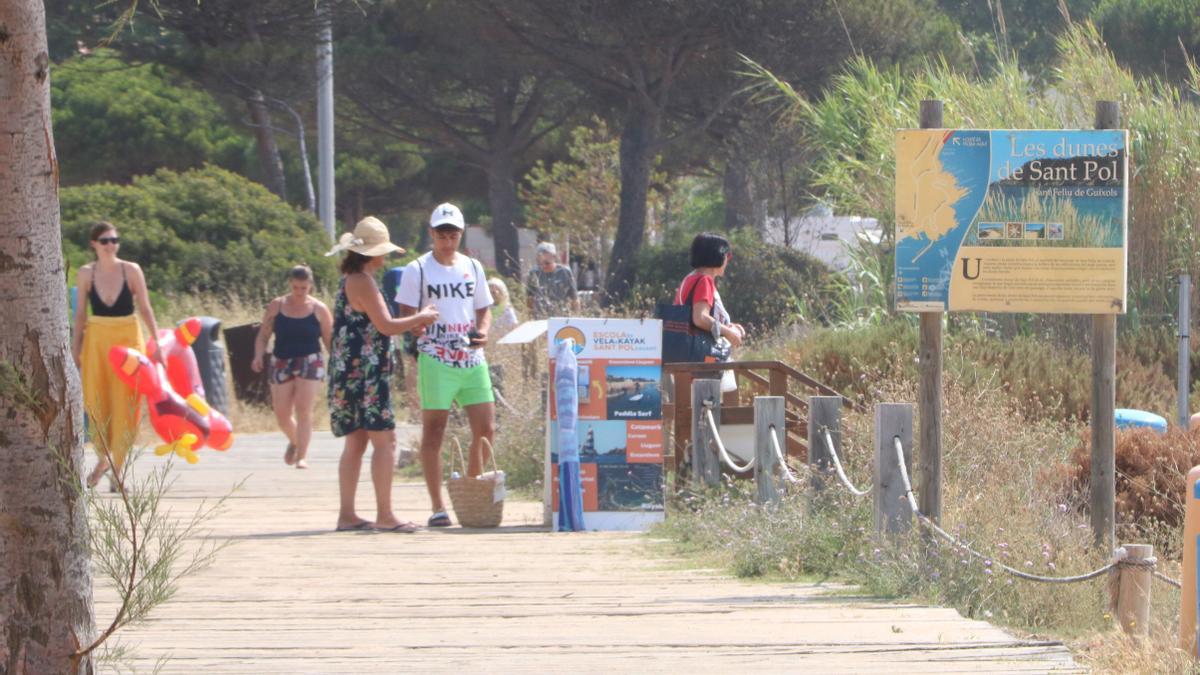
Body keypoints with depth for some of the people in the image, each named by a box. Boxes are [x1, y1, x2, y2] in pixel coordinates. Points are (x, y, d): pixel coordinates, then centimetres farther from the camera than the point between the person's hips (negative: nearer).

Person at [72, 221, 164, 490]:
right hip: (97, 339, 1)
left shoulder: (131, 271, -2)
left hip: (129, 338, -1)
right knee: (96, 403, 0)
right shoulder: (86, 274, 1)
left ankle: (117, 467, 6)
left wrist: (157, 342, -5)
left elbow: (145, 309, 1)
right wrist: (75, 349, 4)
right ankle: (103, 458, 19)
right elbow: (80, 313, 7)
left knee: (125, 405, -2)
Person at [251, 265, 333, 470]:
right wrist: (258, 355, -11)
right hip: (282, 362, 2)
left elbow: (330, 340, 4)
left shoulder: (319, 309, 1)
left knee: (303, 409, -14)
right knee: (282, 413, 4)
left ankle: (301, 457, -11)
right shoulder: (277, 306, 4)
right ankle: (294, 441, 35)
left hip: (309, 363, -2)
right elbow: (263, 334, 7)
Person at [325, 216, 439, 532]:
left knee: (356, 443, 12)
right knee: (384, 440, -9)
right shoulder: (362, 282, -13)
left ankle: (347, 514, 12)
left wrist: (411, 324, 19)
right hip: (364, 373, -10)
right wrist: (420, 318, -1)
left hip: (351, 373, 10)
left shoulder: (351, 281, 18)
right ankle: (384, 515, -12)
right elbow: (385, 326, -16)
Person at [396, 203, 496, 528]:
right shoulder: (418, 270, 0)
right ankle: (438, 507, 0)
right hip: (436, 361, -5)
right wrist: (422, 327, -22)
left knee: (486, 430, 3)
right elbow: (406, 317, -2)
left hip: (472, 359, 5)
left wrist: (483, 332, 0)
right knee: (433, 432, -3)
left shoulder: (473, 267, 14)